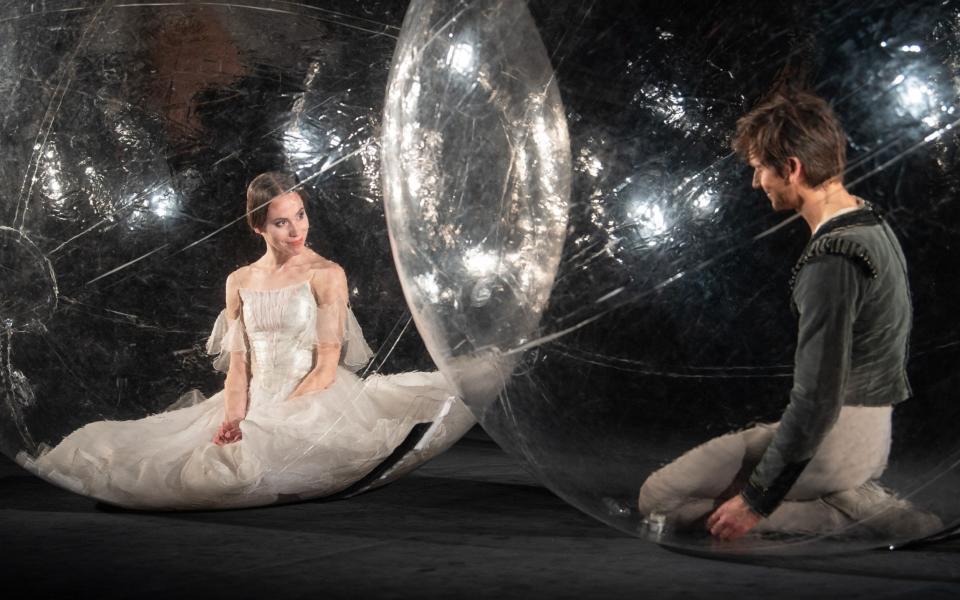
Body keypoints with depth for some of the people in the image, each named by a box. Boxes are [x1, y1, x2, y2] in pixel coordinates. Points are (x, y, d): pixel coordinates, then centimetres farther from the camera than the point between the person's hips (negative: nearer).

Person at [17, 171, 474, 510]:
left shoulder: (326, 275, -3)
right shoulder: (240, 282, 12)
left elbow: (326, 368, -8)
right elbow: (238, 365, 8)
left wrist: (270, 423, -16)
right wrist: (233, 419, -12)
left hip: (313, 403, -4)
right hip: (255, 404, 5)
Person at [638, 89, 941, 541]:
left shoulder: (831, 262, -24)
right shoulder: (873, 225, 7)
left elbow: (817, 400, -25)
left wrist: (755, 501, -16)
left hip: (834, 438, -10)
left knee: (659, 497, -5)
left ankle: (848, 510, -8)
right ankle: (858, 498, 8)